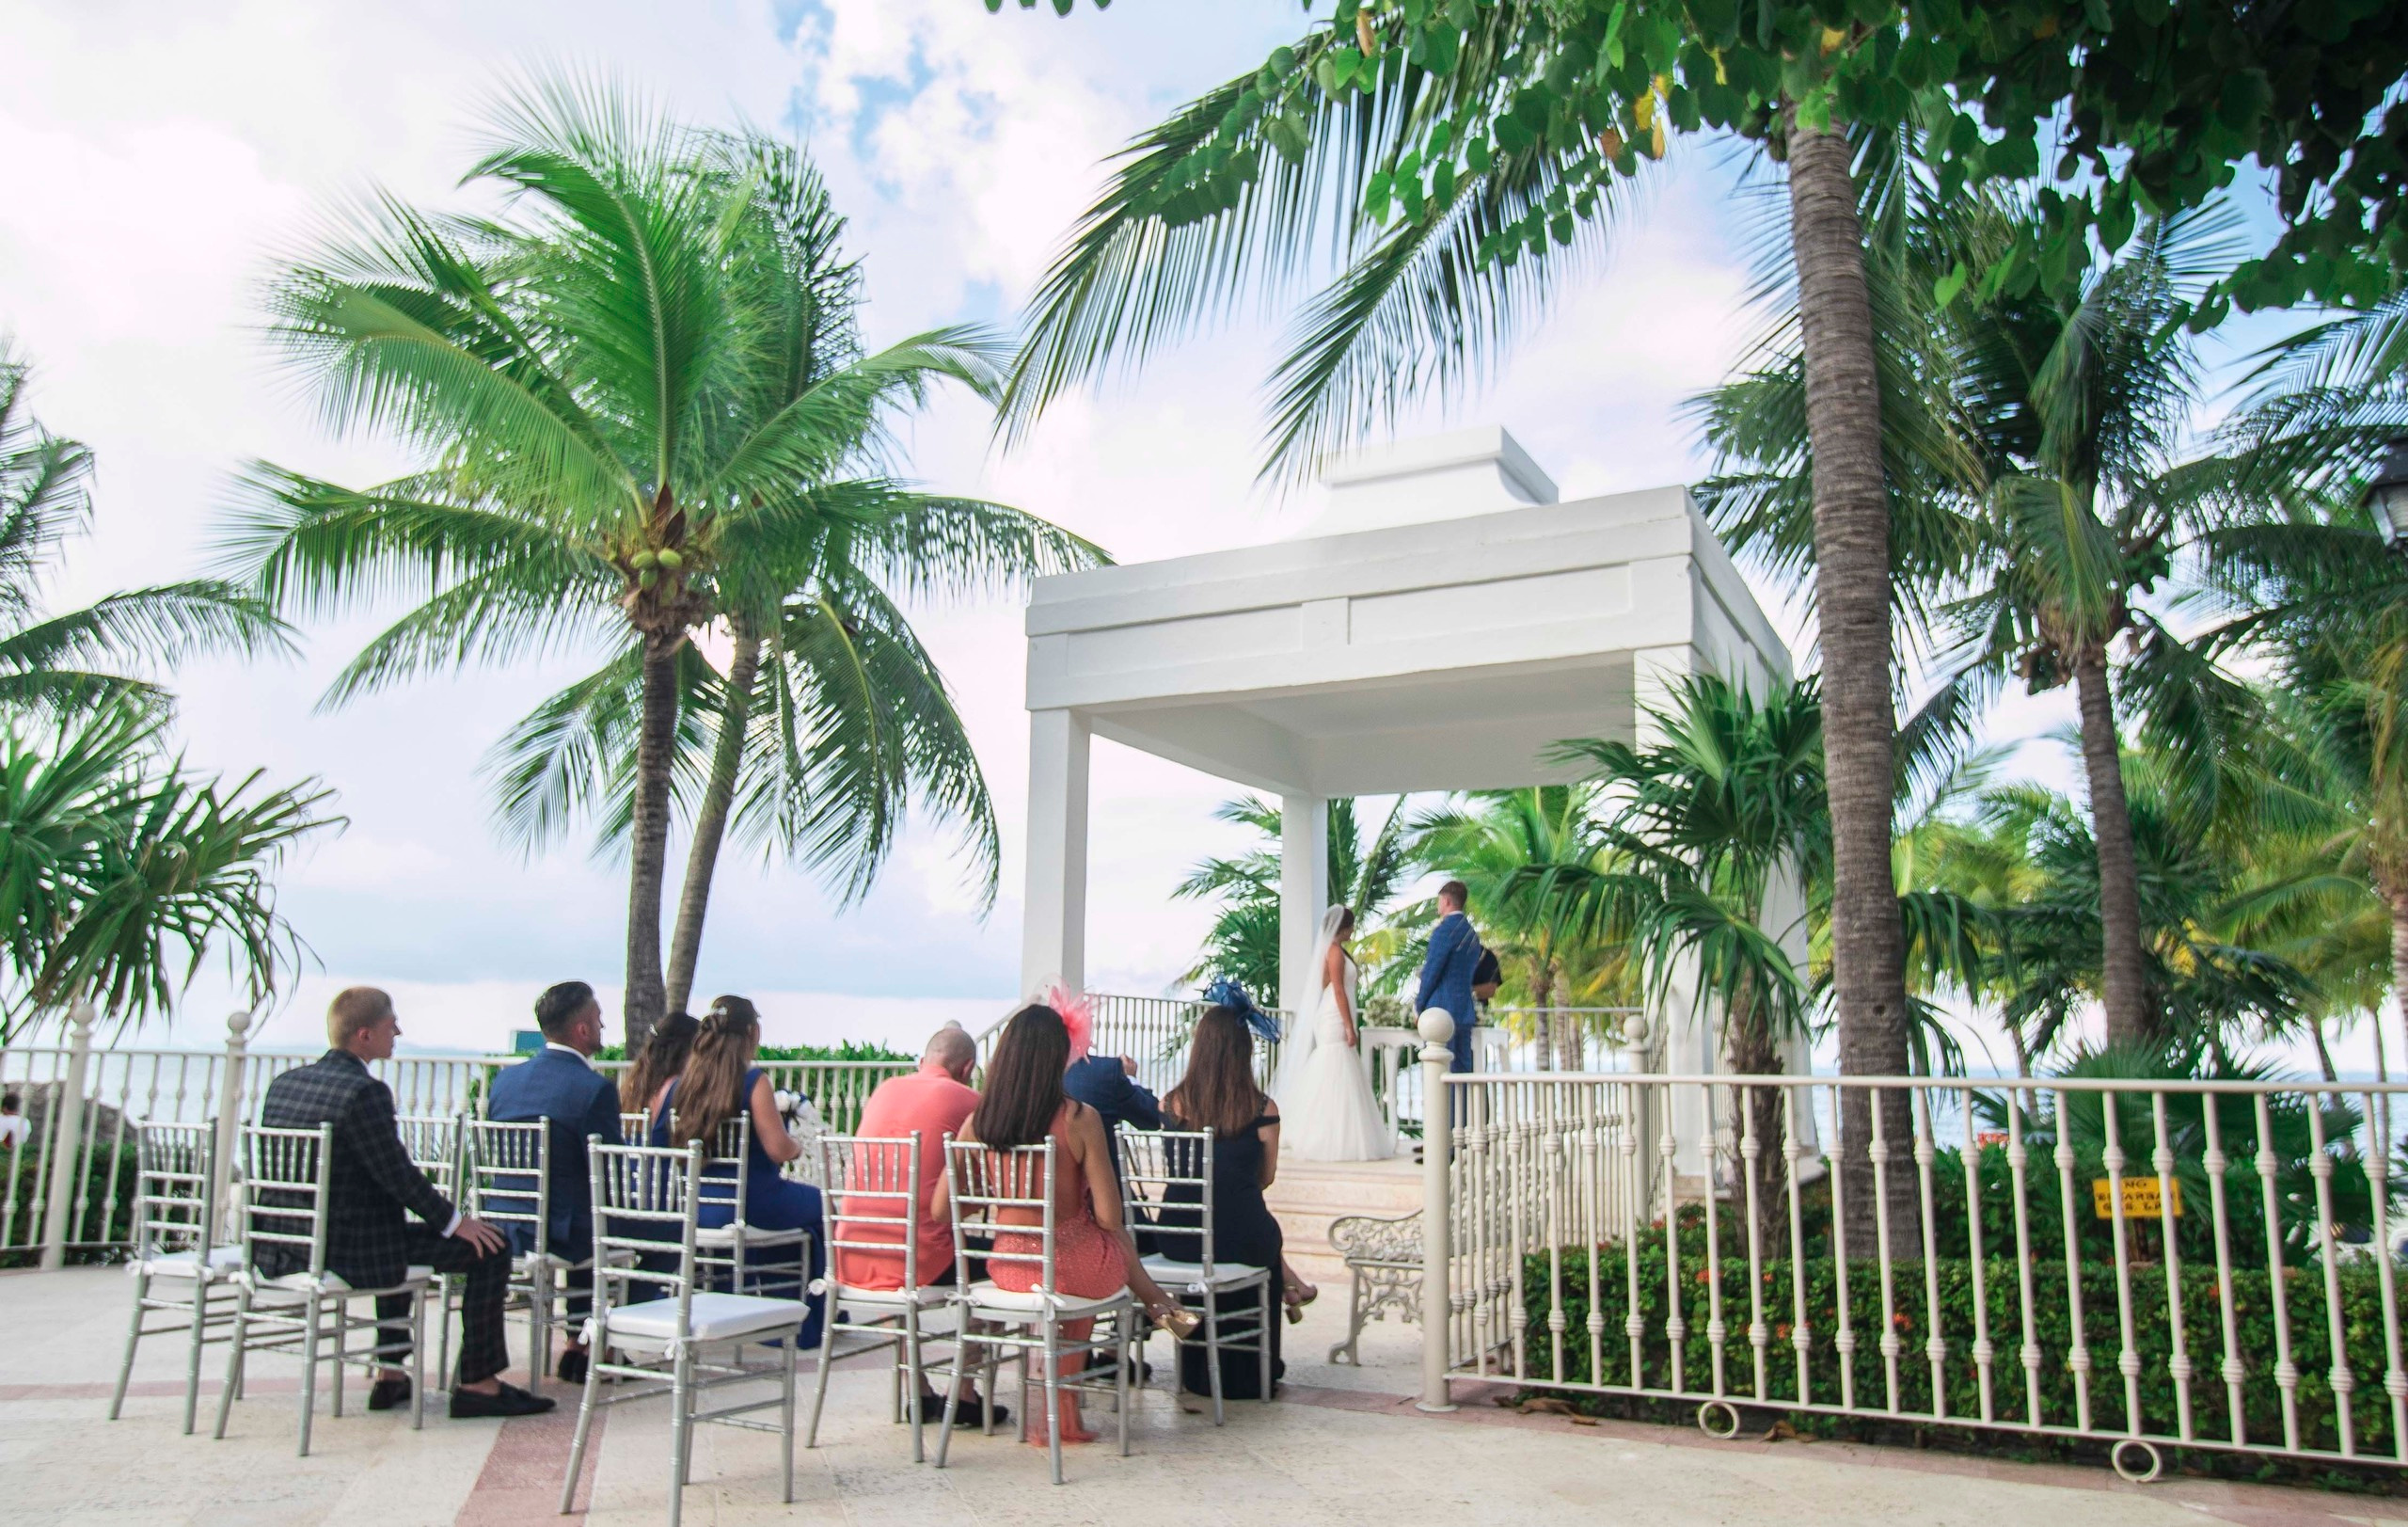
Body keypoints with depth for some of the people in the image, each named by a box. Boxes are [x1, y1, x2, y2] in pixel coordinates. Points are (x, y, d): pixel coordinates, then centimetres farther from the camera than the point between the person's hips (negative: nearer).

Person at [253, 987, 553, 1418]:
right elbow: (397, 1175, -18)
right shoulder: (364, 1092, -21)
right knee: (489, 1248, -1)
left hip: (283, 1252, 10)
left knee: (397, 1231, 37)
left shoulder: (283, 1083, 6)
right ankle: (478, 1385, 5)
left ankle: (391, 1377, 36)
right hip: (349, 1253, -9)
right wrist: (455, 1221, -4)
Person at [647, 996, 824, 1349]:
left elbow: (657, 1144, 9)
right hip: (745, 1207, -6)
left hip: (686, 1209, 7)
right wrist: (798, 1147, 5)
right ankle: (809, 1326, 28)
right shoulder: (753, 1081, -13)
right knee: (819, 1204, 19)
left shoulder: (672, 1086, 2)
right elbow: (779, 1150, -17)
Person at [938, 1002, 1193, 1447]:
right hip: (1073, 1268, -3)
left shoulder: (977, 1123, -9)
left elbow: (942, 1207, -2)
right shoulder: (1080, 1119, -19)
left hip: (1009, 1269, 4)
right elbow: (1109, 1217, -16)